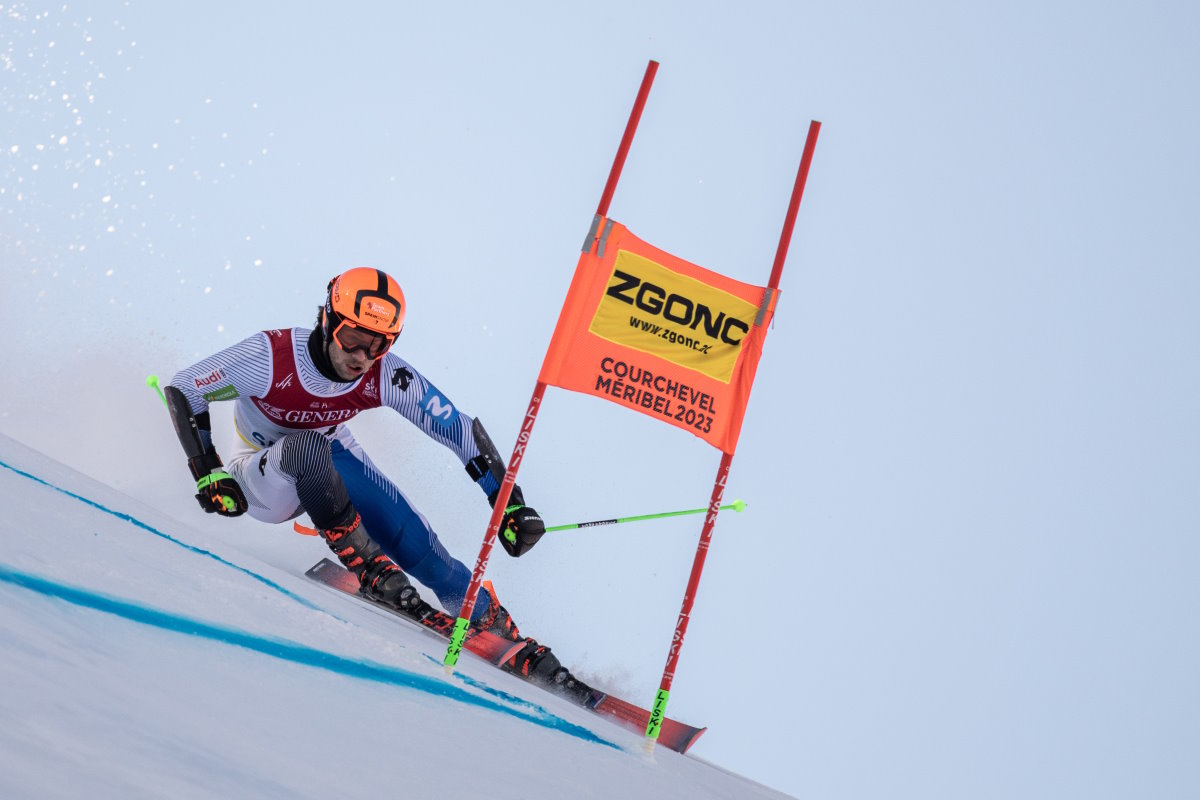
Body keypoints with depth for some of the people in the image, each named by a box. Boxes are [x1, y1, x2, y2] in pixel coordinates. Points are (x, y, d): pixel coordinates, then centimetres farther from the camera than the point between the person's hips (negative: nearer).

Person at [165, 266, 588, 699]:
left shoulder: (387, 377, -26)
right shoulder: (272, 357, -32)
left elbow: (460, 429, -21)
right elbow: (182, 390, -18)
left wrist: (510, 503, -26)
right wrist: (208, 474, -25)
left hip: (331, 459, 2)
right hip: (265, 481, -2)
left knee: (419, 545, -12)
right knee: (310, 446, -39)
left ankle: (509, 640, 5)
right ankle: (368, 566, -22)